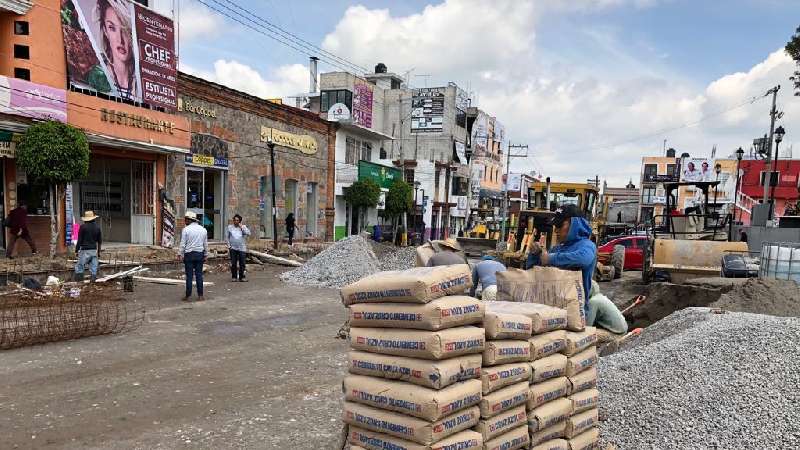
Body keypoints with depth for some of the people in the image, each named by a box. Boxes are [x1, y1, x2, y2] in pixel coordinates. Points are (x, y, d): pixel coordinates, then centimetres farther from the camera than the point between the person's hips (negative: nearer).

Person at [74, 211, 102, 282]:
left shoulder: (83, 227, -6)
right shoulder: (97, 227, 8)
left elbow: (79, 240, -7)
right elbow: (100, 241, 12)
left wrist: (77, 249, 2)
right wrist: (98, 252, 20)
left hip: (85, 250, -4)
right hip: (94, 251, 4)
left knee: (79, 268, 2)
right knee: (93, 268, 6)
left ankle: (78, 281, -1)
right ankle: (93, 281, 4)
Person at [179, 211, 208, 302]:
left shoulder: (186, 229, -7)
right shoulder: (203, 229, 7)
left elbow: (183, 244, -7)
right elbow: (206, 244, 12)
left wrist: (180, 254, 3)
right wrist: (205, 255, 20)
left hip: (189, 254, -4)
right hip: (200, 254, 4)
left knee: (189, 276, 0)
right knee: (199, 275, 7)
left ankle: (188, 296, 5)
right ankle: (200, 296, 9)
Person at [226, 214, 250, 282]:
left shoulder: (243, 226, 6)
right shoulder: (230, 227, 7)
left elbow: (248, 233, -9)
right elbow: (227, 237, 11)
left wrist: (241, 227, -10)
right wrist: (229, 245, 2)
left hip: (242, 248, 0)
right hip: (233, 248, 0)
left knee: (242, 263, 0)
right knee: (233, 263, 1)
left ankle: (241, 277, 8)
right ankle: (234, 277, 10)